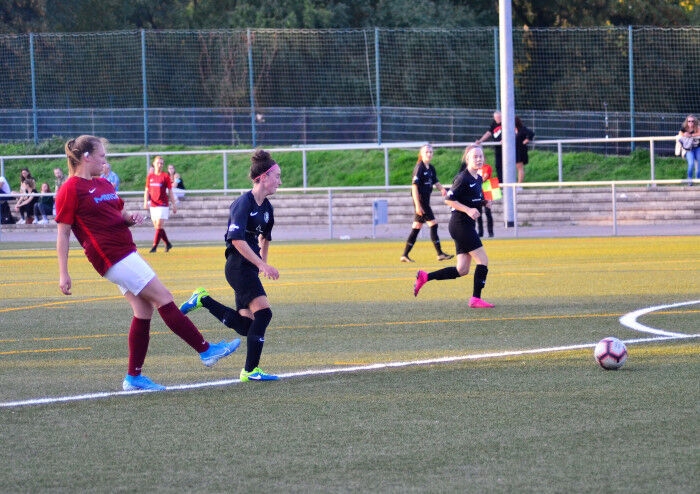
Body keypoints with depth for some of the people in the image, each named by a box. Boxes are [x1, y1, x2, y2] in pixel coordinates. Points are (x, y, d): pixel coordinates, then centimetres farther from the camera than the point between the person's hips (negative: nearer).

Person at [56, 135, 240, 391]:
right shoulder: (71, 190, -8)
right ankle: (206, 350, -4)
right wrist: (63, 274, -13)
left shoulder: (103, 184, 17)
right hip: (112, 256, -9)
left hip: (126, 253, 9)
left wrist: (130, 218, 5)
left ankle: (134, 377, 12)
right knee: (163, 298, -8)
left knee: (144, 309, 6)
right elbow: (63, 233, -9)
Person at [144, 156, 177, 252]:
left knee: (159, 226, -11)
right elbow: (147, 191, 11)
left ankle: (154, 246, -11)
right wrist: (146, 201, -5)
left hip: (163, 205, -5)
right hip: (153, 205, 5)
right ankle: (168, 244, 21)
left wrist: (174, 205, 0)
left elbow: (170, 192, 2)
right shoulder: (150, 176, 9)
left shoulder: (165, 176, -1)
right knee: (156, 226, 7)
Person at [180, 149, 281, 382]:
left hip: (249, 269, 9)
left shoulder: (266, 207, 12)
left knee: (245, 324, 5)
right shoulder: (244, 203, -15)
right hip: (238, 265, -9)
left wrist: (263, 263, 27)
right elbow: (237, 239, -25)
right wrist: (263, 265, -25)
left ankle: (203, 300, 18)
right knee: (263, 313, -15)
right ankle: (250, 370, -12)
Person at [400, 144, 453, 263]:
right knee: (433, 224, -9)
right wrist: (418, 205, -21)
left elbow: (435, 182, 21)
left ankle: (405, 255, 13)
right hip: (420, 201, -9)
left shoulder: (431, 168, 13)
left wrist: (441, 188, -4)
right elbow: (414, 186, -17)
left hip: (426, 201, 9)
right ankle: (440, 254, -7)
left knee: (416, 228, 9)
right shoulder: (419, 168, -12)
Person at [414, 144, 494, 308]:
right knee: (483, 261, -8)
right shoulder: (463, 178, -14)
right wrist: (468, 210, -23)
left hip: (466, 226, 9)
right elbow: (449, 199, -16)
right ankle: (476, 299, -2)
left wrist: (484, 202, 5)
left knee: (462, 270, 6)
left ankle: (424, 277, 9)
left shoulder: (478, 179, 13)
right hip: (461, 225, -9)